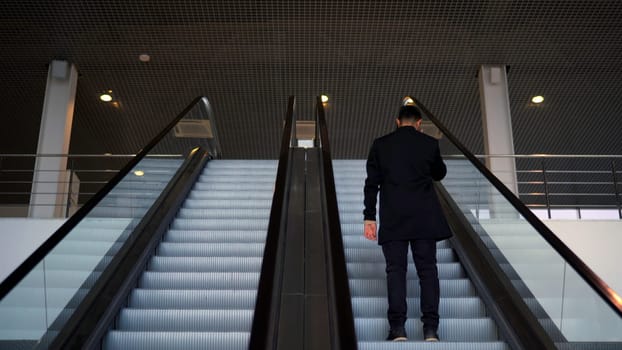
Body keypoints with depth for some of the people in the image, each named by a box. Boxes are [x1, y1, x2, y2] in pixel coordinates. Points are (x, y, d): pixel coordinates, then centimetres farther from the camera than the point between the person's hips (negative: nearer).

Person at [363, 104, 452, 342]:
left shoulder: (380, 144, 6)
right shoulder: (429, 143, 5)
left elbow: (372, 183, 2)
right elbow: (439, 174, 20)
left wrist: (369, 217, 4)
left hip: (393, 218, 0)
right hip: (424, 217, 0)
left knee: (396, 270, 0)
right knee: (427, 269, 3)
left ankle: (398, 328, -6)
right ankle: (430, 328, -2)